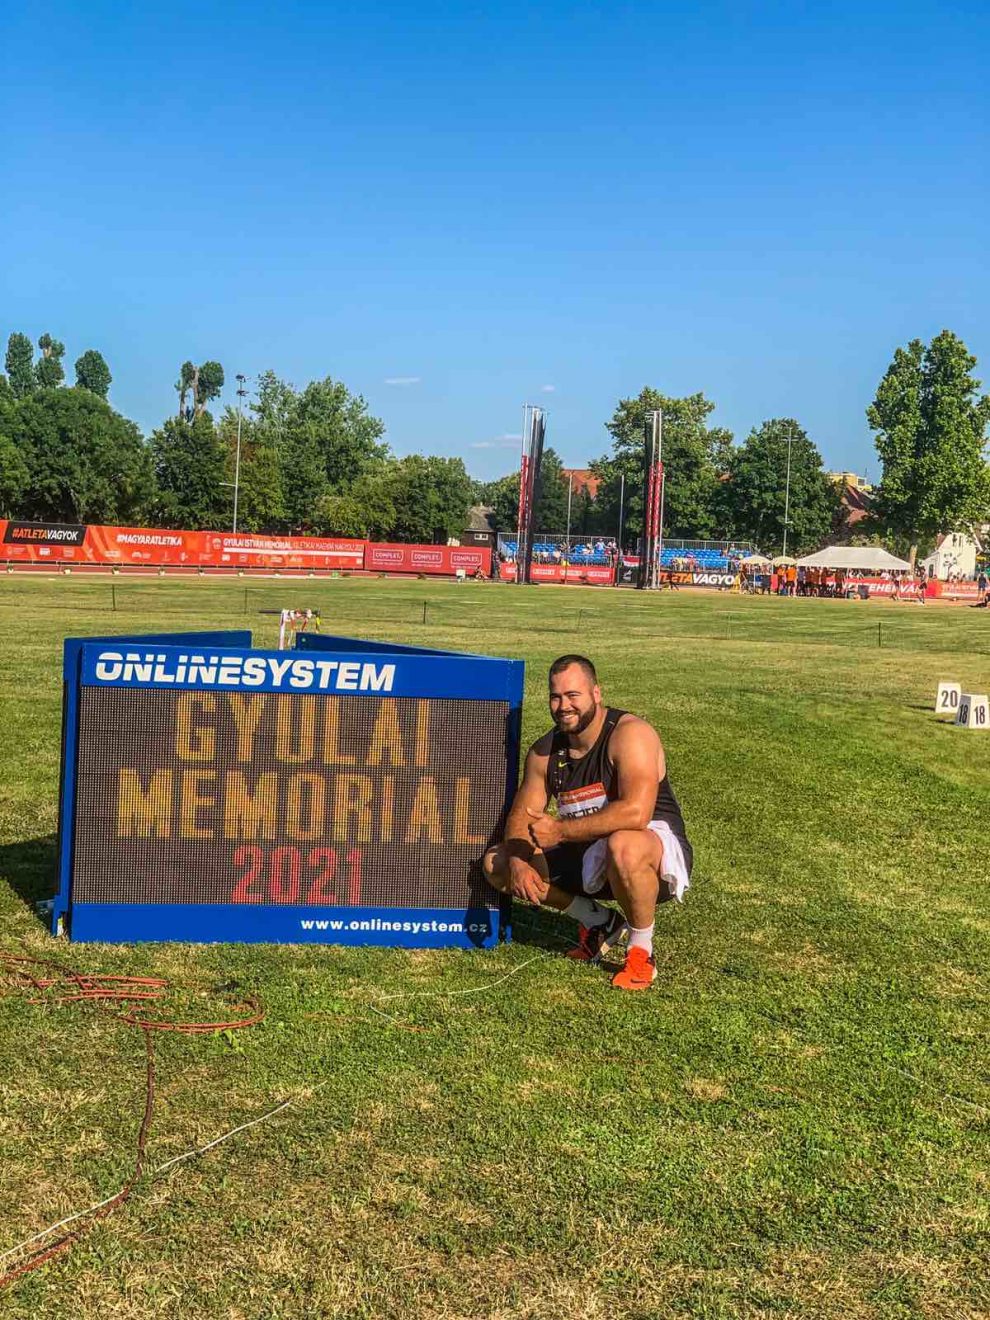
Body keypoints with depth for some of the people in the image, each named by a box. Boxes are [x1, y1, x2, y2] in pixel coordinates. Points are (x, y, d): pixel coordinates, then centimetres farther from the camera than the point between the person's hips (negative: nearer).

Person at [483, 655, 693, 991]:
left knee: (624, 846, -43)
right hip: (589, 856, 7)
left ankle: (641, 952, -15)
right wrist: (518, 863, -18)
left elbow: (635, 813, -35)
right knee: (496, 864, -1)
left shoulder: (630, 734, -22)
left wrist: (560, 830, -30)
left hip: (657, 847, -7)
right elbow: (521, 815, 3)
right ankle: (599, 922, 11)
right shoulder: (545, 751, 0)